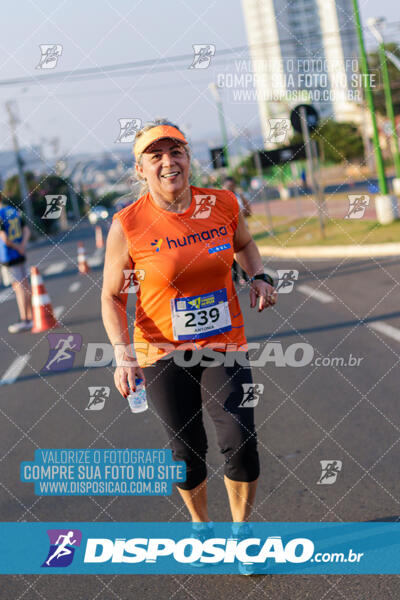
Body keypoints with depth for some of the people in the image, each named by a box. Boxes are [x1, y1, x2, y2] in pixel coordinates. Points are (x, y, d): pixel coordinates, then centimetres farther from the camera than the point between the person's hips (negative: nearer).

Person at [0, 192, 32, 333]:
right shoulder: (14, 211, 8)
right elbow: (27, 231, 9)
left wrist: (18, 247, -7)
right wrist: (22, 247, -3)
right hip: (20, 256, 7)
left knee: (18, 287, -5)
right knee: (25, 285, 11)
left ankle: (24, 320, -3)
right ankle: (31, 317, 17)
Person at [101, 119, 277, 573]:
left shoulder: (222, 204, -7)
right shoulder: (127, 225, -14)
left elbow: (244, 243, 17)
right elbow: (112, 297, -4)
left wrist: (258, 276, -2)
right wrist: (123, 353, -18)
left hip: (224, 346, 1)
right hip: (162, 353, -1)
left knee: (240, 442, -9)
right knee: (186, 451, 9)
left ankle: (241, 530, 17)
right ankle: (200, 525, 38)